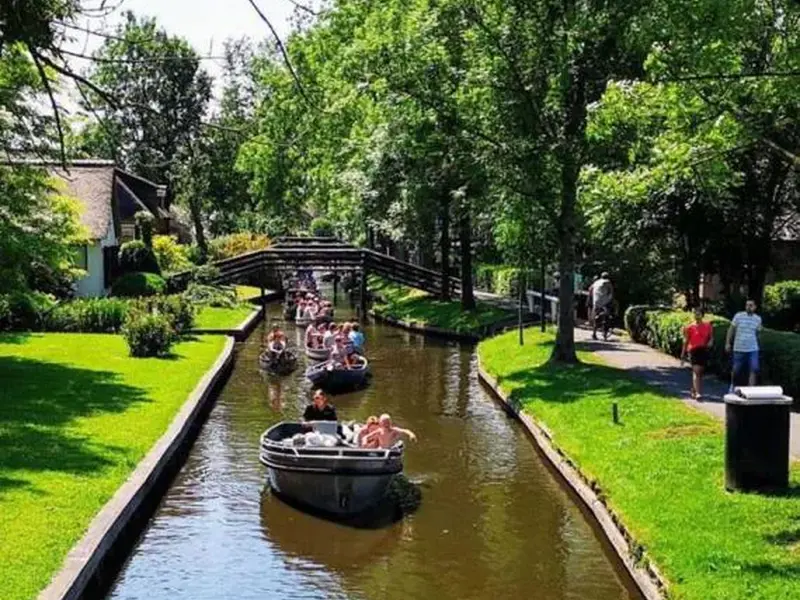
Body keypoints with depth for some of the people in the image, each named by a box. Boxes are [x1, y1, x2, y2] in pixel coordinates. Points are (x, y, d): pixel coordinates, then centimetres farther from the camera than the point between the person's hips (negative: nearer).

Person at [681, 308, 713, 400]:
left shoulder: (708, 326, 6)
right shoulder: (690, 327, 0)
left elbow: (711, 337, 14)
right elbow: (686, 341, 4)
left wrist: (711, 341, -11)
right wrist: (683, 356, 3)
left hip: (704, 351, 4)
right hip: (693, 350, -4)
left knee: (700, 373, 12)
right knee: (696, 371, -17)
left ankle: (694, 391, 29)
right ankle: (698, 393, -24)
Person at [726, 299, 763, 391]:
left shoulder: (758, 319, 6)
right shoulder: (738, 316, -2)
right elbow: (731, 330, 2)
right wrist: (728, 343, -2)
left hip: (753, 349, 2)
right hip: (739, 349, -2)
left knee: (754, 369, -11)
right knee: (736, 370, 8)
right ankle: (732, 385, 35)